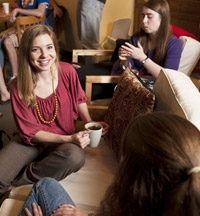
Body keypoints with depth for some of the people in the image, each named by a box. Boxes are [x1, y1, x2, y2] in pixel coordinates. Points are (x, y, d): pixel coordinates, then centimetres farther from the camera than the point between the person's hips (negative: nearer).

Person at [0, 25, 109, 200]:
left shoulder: (67, 71, -11)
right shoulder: (18, 87, -14)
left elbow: (79, 99, 9)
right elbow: (30, 131, -12)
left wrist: (90, 123, -9)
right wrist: (68, 139, -24)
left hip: (66, 137, 2)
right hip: (32, 141, -1)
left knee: (76, 157, -36)